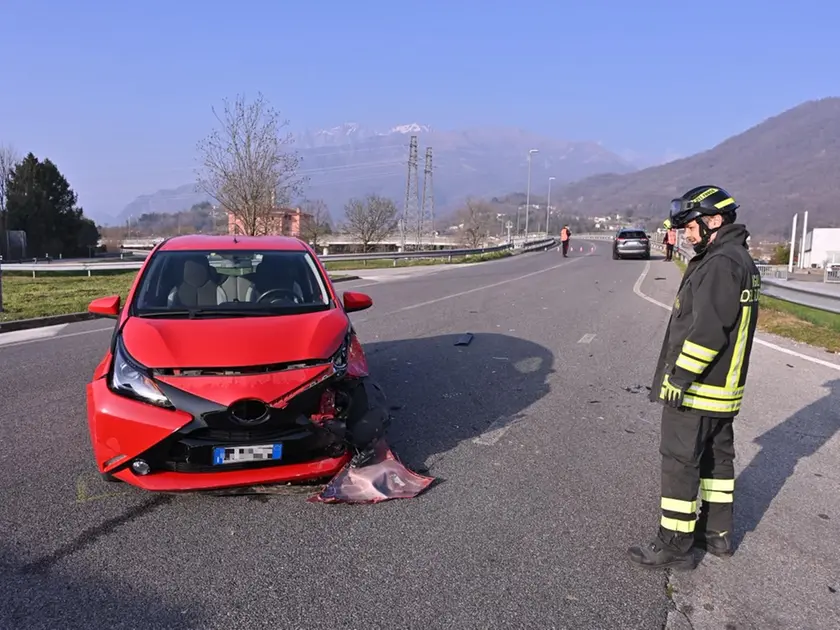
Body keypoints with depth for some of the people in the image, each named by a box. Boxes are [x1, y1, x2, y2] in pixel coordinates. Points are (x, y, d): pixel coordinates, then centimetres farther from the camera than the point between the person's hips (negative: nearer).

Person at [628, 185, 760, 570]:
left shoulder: (720, 264, -20)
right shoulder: (741, 261, 13)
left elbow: (706, 331, -26)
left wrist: (679, 377, -20)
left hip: (695, 390, -10)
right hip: (724, 388, 10)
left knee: (679, 463, -1)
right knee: (717, 456, 18)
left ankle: (675, 545, 9)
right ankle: (716, 532, 32)